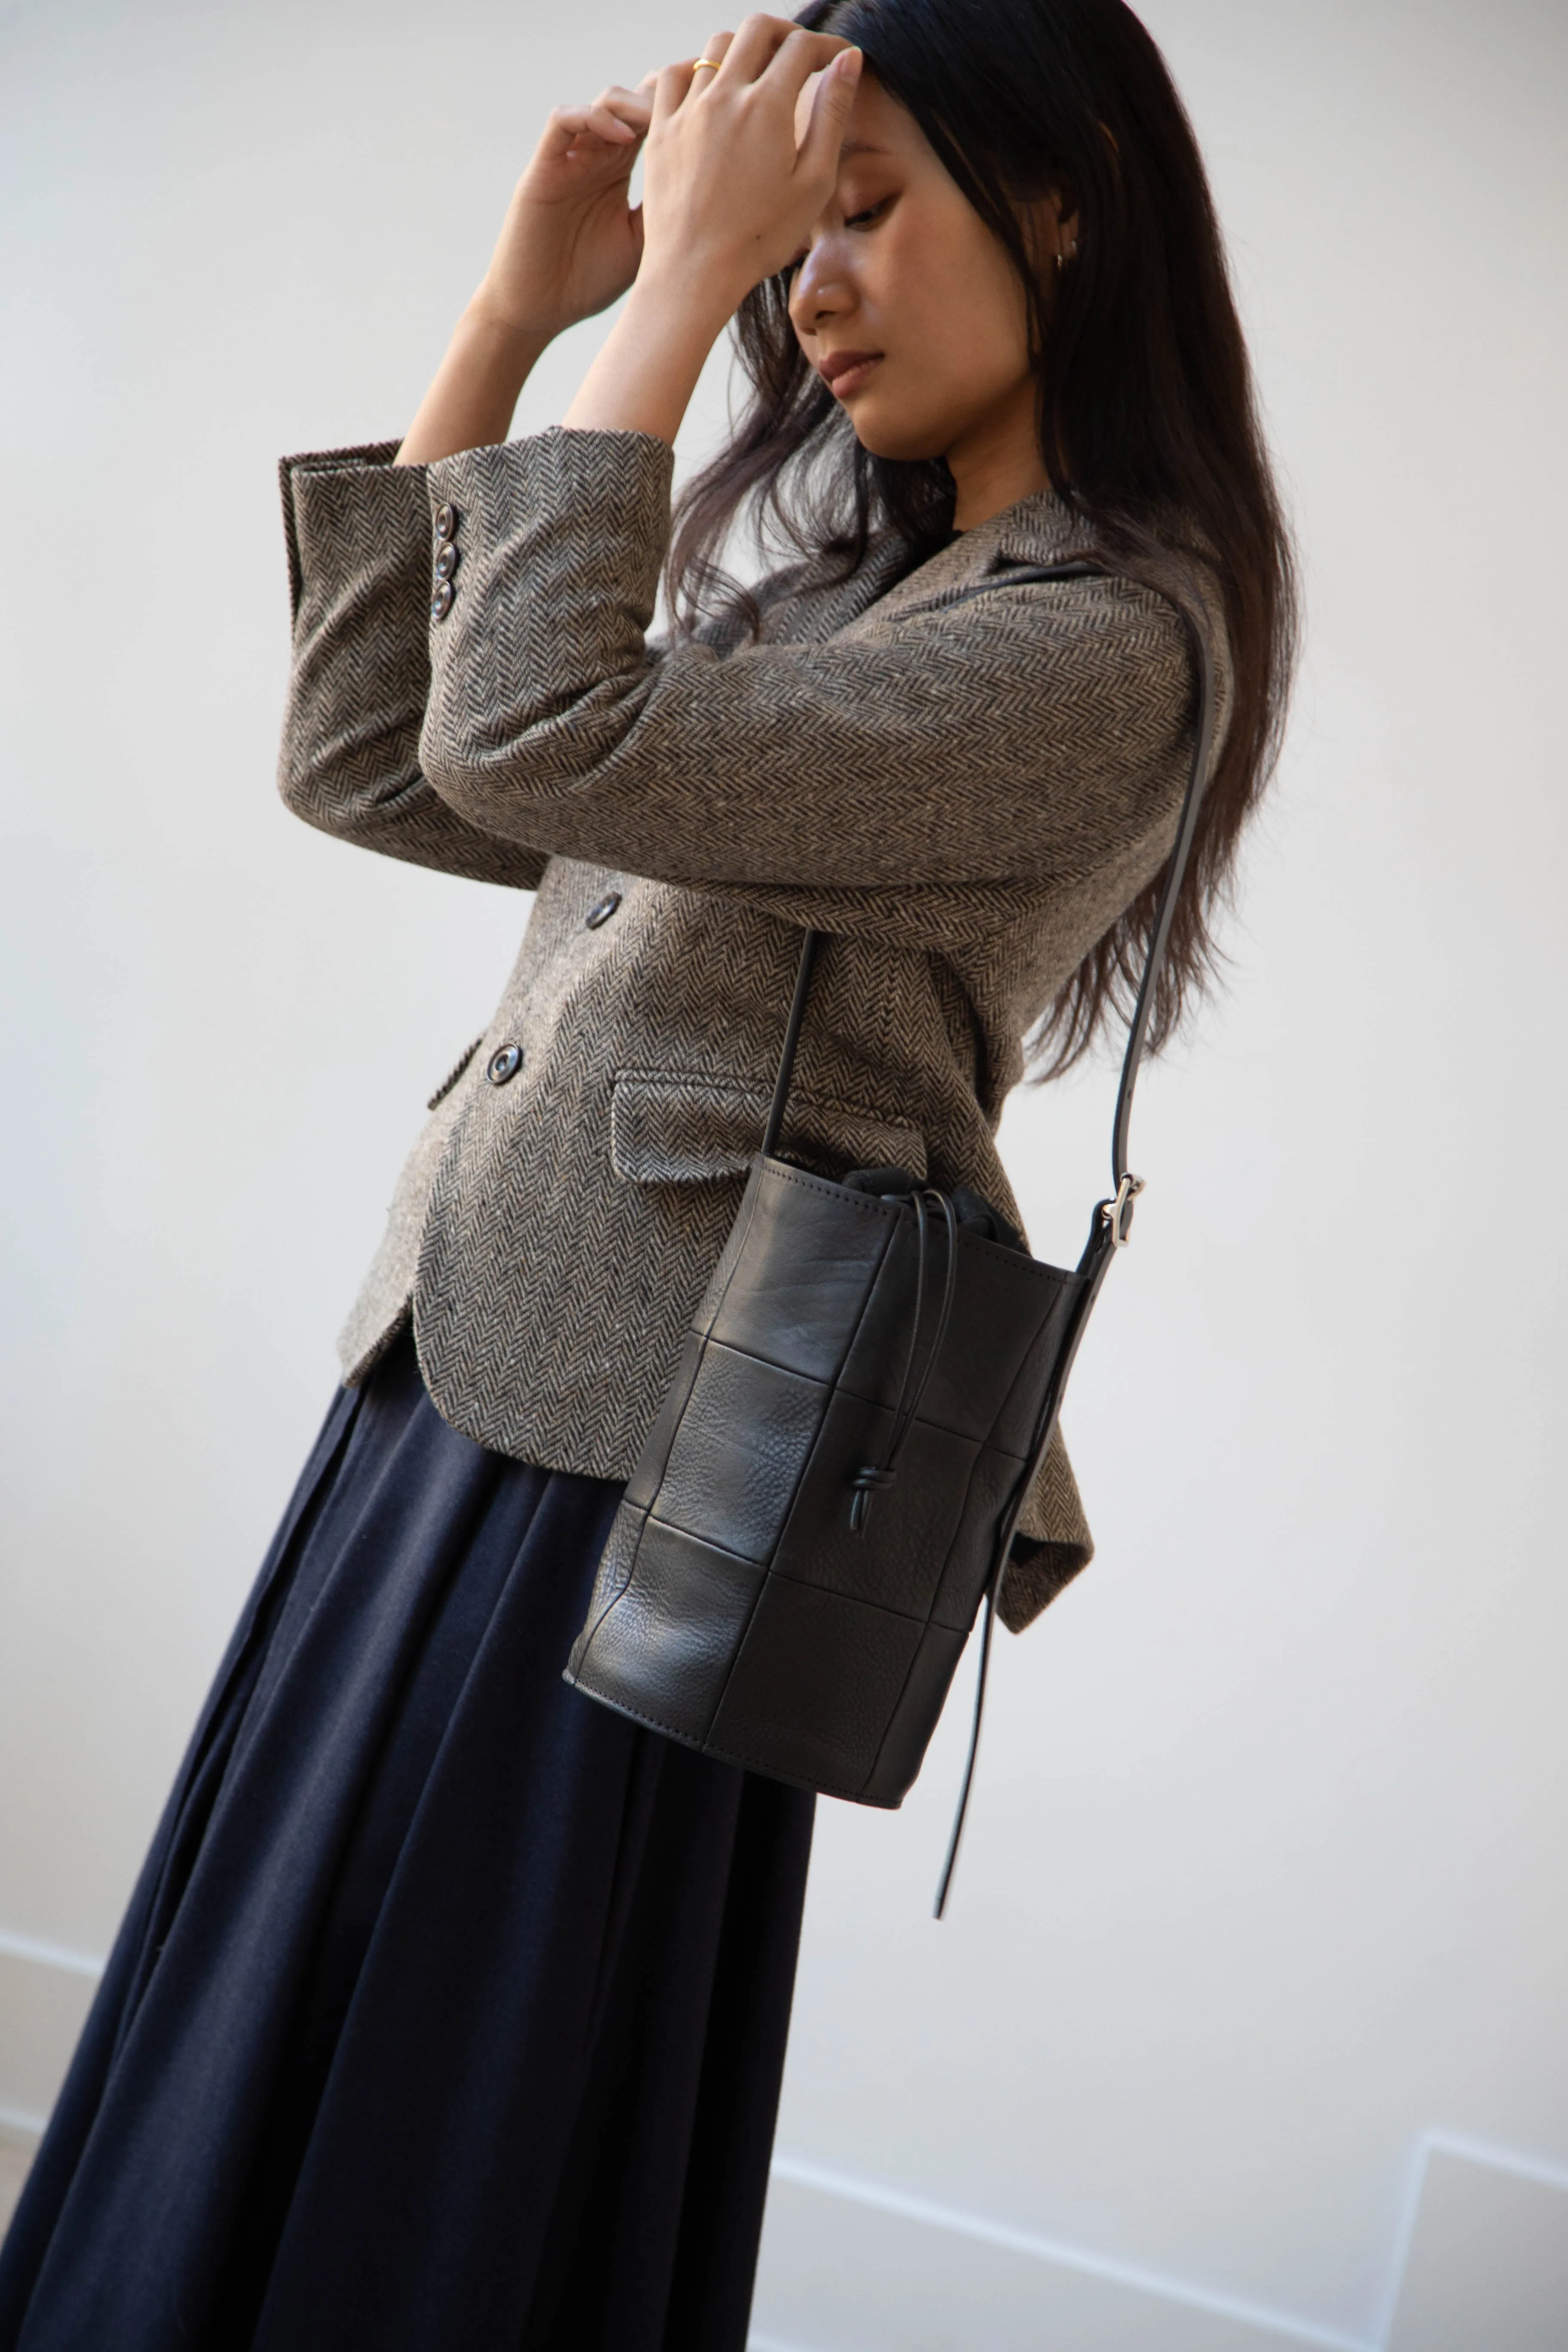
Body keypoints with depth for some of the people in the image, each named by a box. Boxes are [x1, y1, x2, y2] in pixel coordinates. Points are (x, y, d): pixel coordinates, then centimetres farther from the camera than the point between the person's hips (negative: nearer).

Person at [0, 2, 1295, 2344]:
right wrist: (512, 312, 10)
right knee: (211, 2136, 19)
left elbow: (543, 742, -22)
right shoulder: (826, 600, 17)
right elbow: (363, 761, 14)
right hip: (438, 1413, 9)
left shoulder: (1102, 652, -11)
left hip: (618, 1487, -9)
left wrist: (675, 289, -11)